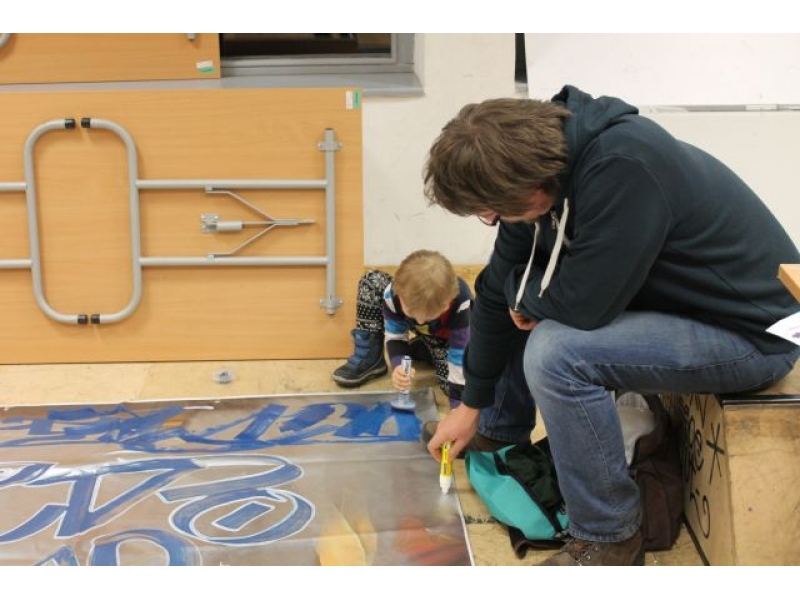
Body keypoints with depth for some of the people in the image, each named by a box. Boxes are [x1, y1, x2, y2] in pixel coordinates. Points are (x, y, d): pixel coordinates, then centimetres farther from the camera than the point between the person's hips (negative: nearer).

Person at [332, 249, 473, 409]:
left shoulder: (461, 303, -43)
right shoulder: (394, 293, -34)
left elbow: (461, 356, -41)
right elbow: (395, 337, -20)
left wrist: (458, 405, -48)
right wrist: (398, 365, -42)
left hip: (447, 344, -2)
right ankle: (369, 358, -3)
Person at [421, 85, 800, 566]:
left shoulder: (623, 168, -33)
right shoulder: (539, 165, -6)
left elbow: (582, 305, -31)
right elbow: (501, 293, 4)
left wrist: (521, 291, -9)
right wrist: (473, 404, 13)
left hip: (752, 328, -9)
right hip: (672, 299, 9)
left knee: (556, 352, -27)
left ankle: (610, 540, -10)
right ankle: (501, 429, 32)